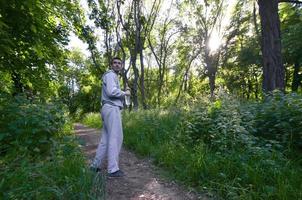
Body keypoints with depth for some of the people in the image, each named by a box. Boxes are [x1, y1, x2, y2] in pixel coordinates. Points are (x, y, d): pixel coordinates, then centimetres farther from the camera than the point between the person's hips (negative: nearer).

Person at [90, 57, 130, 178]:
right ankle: (113, 169, -4)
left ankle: (95, 166, 18)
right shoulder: (110, 75, -3)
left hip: (109, 109, 10)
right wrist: (125, 93, -6)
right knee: (115, 138, -9)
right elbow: (111, 92, -20)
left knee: (105, 139, 11)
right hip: (112, 109, -10)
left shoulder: (114, 77, 29)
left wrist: (125, 92, 11)